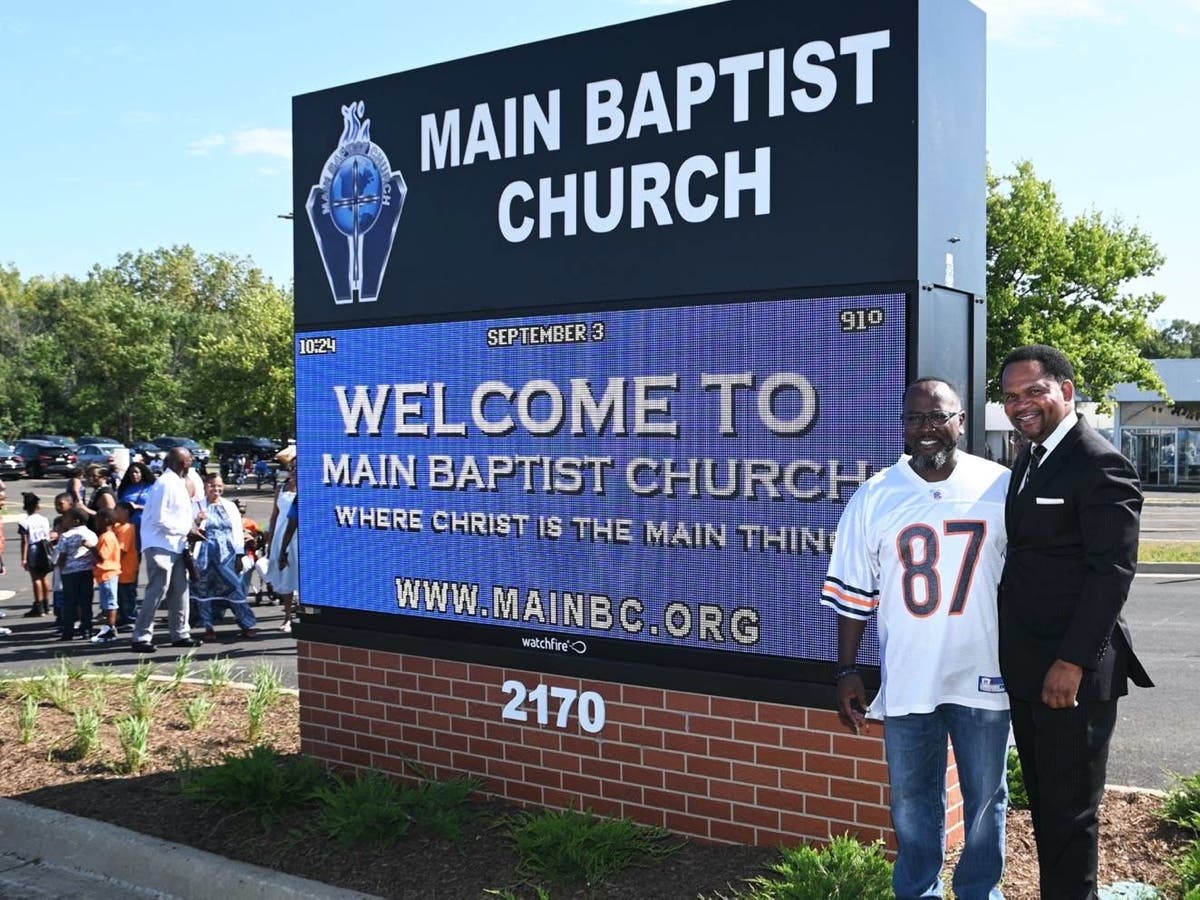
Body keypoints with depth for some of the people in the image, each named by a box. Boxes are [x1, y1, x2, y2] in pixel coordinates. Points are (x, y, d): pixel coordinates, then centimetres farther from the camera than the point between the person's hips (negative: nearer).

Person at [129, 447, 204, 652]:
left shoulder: (178, 483, 14)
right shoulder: (166, 484, -15)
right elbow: (160, 520, -20)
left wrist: (191, 528, 5)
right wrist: (187, 531, -14)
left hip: (175, 545, 10)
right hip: (160, 545, -10)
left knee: (179, 591, 12)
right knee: (157, 591, -8)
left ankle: (180, 634, 21)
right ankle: (141, 637, -1)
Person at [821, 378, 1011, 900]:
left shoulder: (1001, 487, -2)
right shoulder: (874, 498, -1)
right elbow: (854, 594, 3)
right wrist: (847, 672, 1)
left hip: (983, 678, 0)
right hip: (907, 681, 0)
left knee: (986, 802, 14)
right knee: (913, 804, 13)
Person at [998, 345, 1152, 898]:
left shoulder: (1099, 465, -14)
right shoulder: (1028, 462, 14)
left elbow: (1112, 572, -19)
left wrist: (1072, 662, -21)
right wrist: (1010, 652, 12)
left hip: (1073, 675, -8)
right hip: (1025, 669, 8)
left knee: (1069, 812, 3)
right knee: (1044, 805, 17)